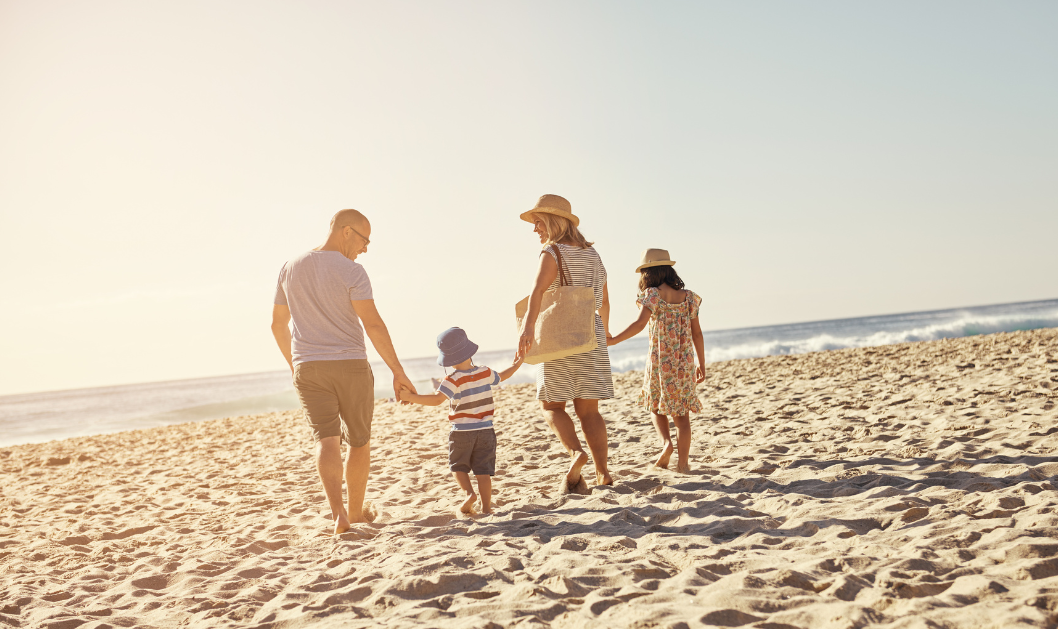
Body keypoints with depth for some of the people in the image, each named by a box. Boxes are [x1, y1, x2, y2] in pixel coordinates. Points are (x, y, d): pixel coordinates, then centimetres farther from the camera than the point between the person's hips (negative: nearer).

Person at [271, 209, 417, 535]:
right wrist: (397, 371, -12)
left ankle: (338, 512, -24)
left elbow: (278, 324, 14)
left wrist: (293, 363, 28)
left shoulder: (291, 269, 6)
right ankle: (356, 511, 25)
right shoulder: (351, 272, -11)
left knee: (326, 441, -5)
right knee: (359, 441, 14)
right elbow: (373, 324, -18)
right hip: (350, 367, -3)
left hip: (309, 370, 3)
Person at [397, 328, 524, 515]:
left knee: (458, 466, 15)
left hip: (461, 432, -3)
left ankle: (468, 493, -4)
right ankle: (486, 506, 4)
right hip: (486, 430, 3)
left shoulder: (453, 380, -12)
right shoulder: (486, 373, 2)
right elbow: (501, 377, 22)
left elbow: (437, 399, -25)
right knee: (483, 470, 5)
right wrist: (517, 364, 39)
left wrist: (411, 397, -25)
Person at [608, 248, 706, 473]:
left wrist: (613, 340, -19)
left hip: (660, 359, -3)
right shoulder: (688, 296, 7)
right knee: (682, 412, 8)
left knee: (656, 405, 18)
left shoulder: (652, 295, -7)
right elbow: (697, 334, 8)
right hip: (685, 361, 3)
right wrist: (701, 365, 16)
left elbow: (639, 324, -21)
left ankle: (666, 443, -4)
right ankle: (683, 462, 6)